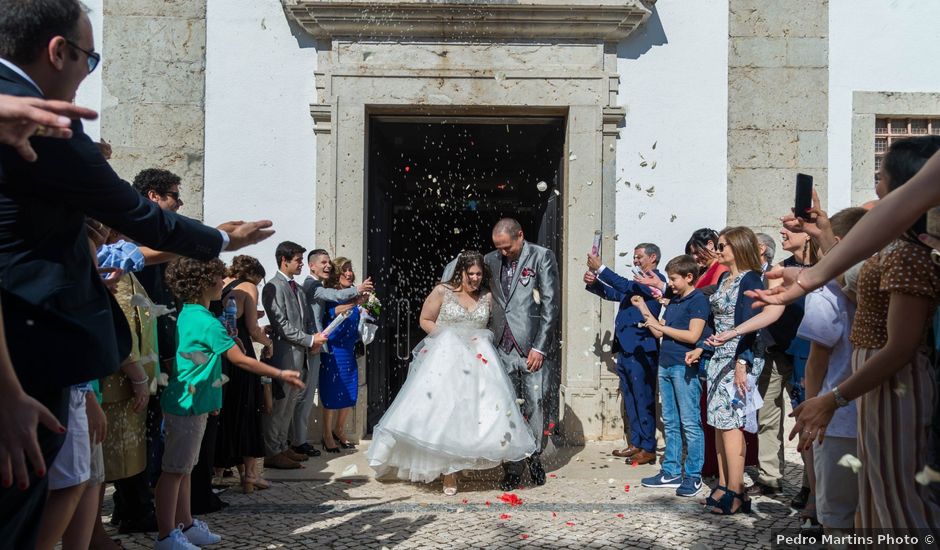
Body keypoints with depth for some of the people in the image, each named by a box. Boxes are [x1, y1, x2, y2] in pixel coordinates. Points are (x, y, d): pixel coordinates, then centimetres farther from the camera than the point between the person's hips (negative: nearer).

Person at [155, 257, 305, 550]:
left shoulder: (187, 315, 11)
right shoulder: (206, 321, -18)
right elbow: (240, 360, -17)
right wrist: (281, 374, -11)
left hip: (187, 402, 10)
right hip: (188, 405, -10)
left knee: (184, 468, 15)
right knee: (175, 470, -3)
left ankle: (186, 525, 25)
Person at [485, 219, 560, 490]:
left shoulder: (542, 256, -1)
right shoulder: (491, 260, 12)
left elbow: (550, 304, -5)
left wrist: (539, 347, -10)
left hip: (532, 346, -3)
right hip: (503, 348, 4)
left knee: (535, 404, 0)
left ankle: (535, 455, 23)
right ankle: (512, 469, 13)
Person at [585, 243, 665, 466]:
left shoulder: (656, 280, -8)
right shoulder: (638, 282, 19)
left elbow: (627, 287, -19)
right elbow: (613, 293, 20)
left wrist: (601, 269, -19)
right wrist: (593, 283, 1)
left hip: (641, 350, -9)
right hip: (626, 349, 9)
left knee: (643, 399, -3)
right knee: (630, 398, 14)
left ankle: (648, 449, 4)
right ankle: (636, 443, 23)